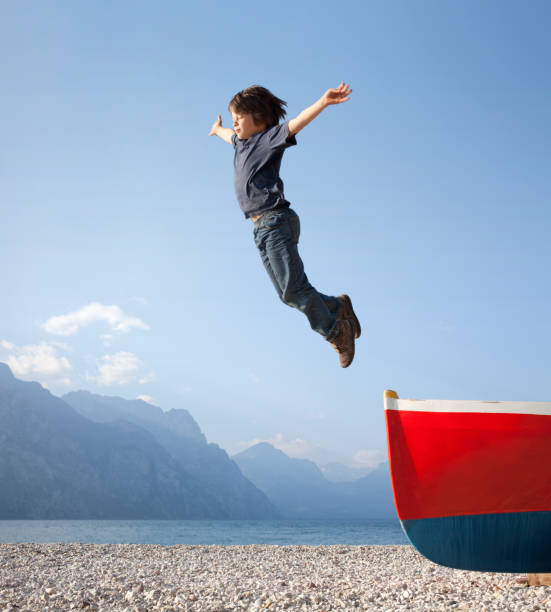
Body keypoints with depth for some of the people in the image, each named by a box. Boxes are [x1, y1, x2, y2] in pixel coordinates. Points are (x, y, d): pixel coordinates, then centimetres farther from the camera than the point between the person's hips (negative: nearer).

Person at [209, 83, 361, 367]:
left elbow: (295, 123, -20)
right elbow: (231, 135, 45)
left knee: (294, 288, -12)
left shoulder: (269, 138, -2)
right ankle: (338, 307, 19)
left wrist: (324, 102, -36)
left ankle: (336, 332, 1)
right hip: (262, 228, 8)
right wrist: (218, 129, 67)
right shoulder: (242, 142, 21)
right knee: (289, 294, 5)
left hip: (276, 221, -8)